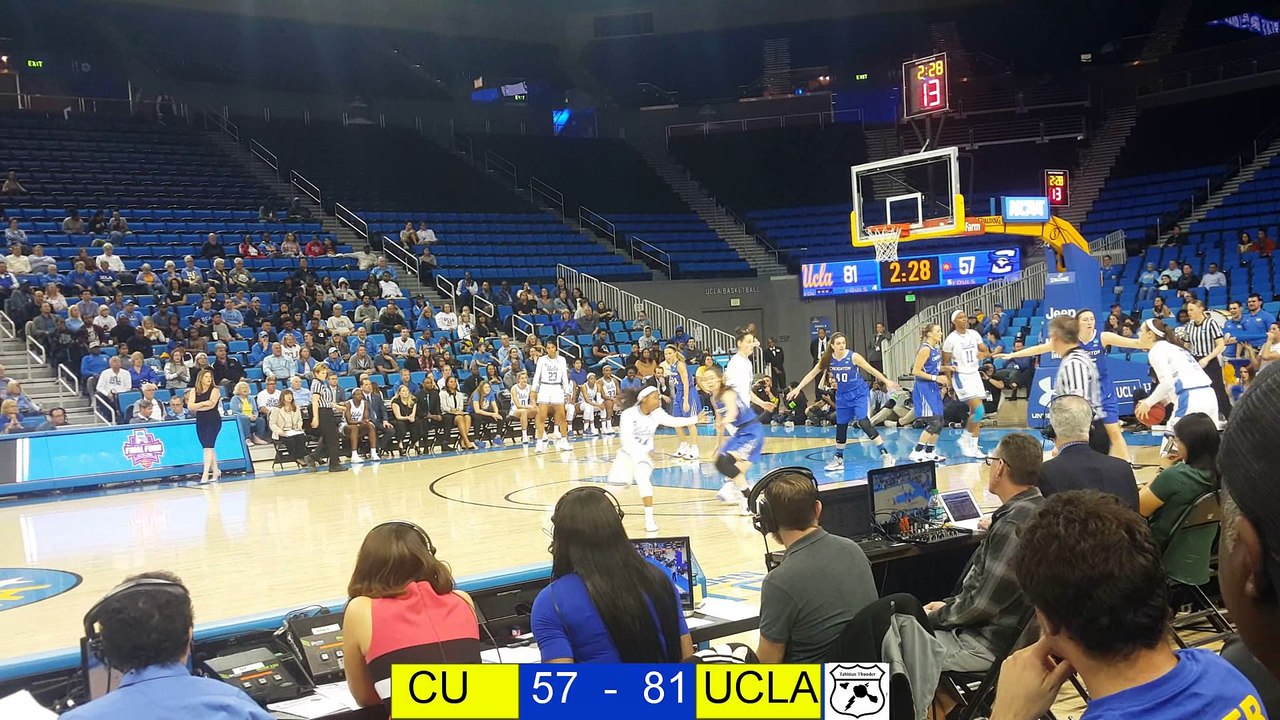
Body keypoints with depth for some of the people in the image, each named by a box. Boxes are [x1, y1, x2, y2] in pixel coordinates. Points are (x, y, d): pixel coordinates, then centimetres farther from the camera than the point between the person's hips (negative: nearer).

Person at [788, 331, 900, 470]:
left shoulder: (853, 357, -17)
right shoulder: (827, 359, -7)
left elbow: (871, 370, -9)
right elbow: (812, 374, -1)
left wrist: (887, 382, -10)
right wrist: (798, 389, -4)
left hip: (859, 394, -5)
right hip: (843, 396, 5)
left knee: (864, 423, -18)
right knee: (840, 427, 11)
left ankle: (885, 454, -12)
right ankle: (838, 459, 26)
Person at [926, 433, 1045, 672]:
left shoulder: (1013, 525, -26)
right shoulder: (1036, 509, 6)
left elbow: (982, 605, -22)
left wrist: (933, 617, -8)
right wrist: (949, 604, 12)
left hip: (990, 645, -10)